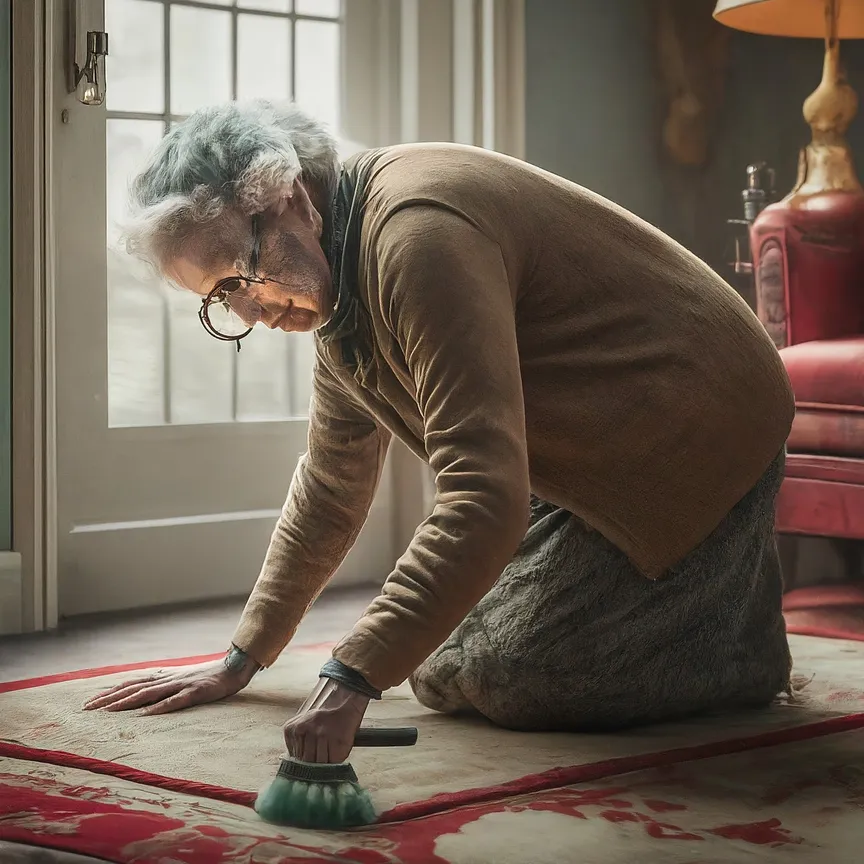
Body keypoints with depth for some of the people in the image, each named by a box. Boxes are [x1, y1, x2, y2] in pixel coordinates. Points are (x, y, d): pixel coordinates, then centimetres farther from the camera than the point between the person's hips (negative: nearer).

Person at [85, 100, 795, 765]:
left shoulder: (420, 236, -30)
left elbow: (484, 503, -38)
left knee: (497, 680, -16)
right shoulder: (338, 281, 3)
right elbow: (333, 486, 15)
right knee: (439, 668, 5)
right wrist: (241, 660, 15)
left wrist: (354, 678, -41)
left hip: (696, 444, -10)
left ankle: (747, 647, 5)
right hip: (594, 460, 10)